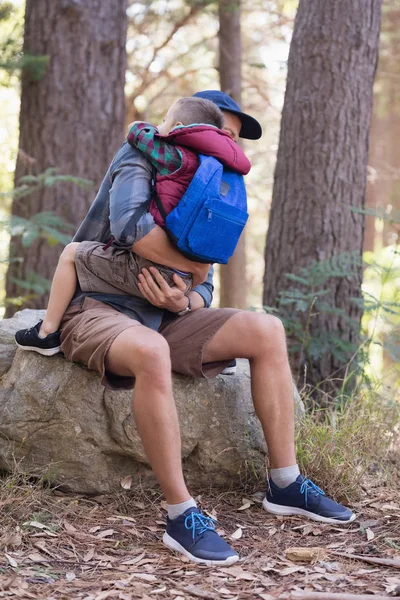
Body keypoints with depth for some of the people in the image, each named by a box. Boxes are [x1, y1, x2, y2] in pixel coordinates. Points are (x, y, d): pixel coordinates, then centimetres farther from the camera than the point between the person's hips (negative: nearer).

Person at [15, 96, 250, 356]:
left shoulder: (178, 159, -10)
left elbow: (137, 131, 1)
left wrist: (156, 131, 20)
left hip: (150, 268, -8)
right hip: (184, 280, 8)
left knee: (72, 252, 9)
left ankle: (48, 332, 13)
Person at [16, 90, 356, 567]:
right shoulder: (140, 159, -4)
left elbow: (203, 291, 12)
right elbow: (131, 225, -26)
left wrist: (186, 300, -14)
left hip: (159, 319, 8)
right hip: (94, 309, -7)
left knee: (267, 331, -8)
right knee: (151, 352, -41)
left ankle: (285, 484, -6)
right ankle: (182, 517, -35)